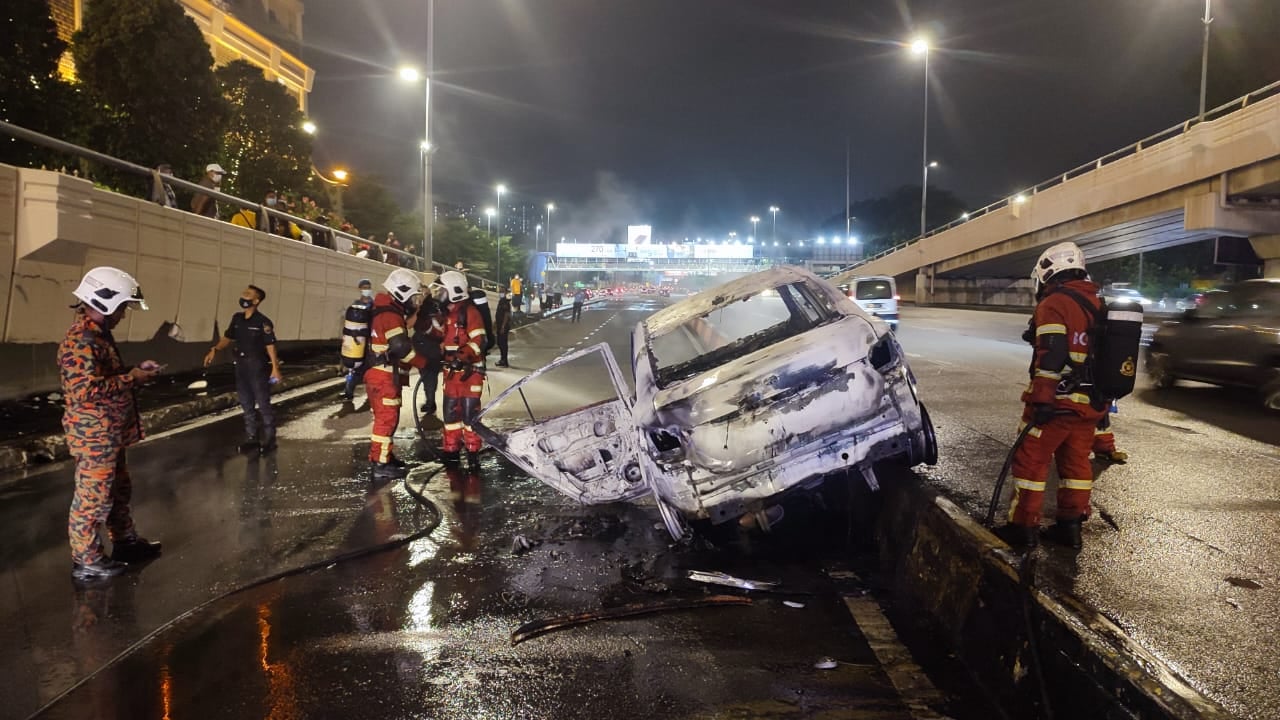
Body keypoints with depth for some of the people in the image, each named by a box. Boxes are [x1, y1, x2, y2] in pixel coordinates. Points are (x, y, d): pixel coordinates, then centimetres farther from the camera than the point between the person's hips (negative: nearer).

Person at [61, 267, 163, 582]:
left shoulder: (98, 334, 13)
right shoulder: (80, 341, -21)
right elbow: (87, 390, -29)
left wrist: (134, 370, 8)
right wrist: (132, 378, -21)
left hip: (110, 434, 11)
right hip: (94, 436, -11)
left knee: (119, 491, 22)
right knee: (93, 498, -1)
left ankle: (125, 541, 36)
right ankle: (87, 562, 9)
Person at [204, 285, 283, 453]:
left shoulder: (263, 322, -14)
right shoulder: (237, 319, 5)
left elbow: (270, 346, -15)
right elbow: (227, 338, 14)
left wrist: (275, 368, -17)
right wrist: (214, 350, -1)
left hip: (258, 368, -7)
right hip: (241, 367, 7)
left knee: (263, 405, 0)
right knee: (246, 405, 12)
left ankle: (269, 439, 9)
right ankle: (252, 438, 22)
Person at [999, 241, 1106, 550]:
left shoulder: (1054, 304, -11)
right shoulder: (1097, 305, 15)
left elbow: (1051, 356, -21)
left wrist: (1042, 399, -20)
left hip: (1057, 402, -8)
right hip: (1088, 403, 8)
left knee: (1030, 460, 0)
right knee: (1076, 462, 14)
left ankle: (1023, 527, 4)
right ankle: (1071, 525, 19)